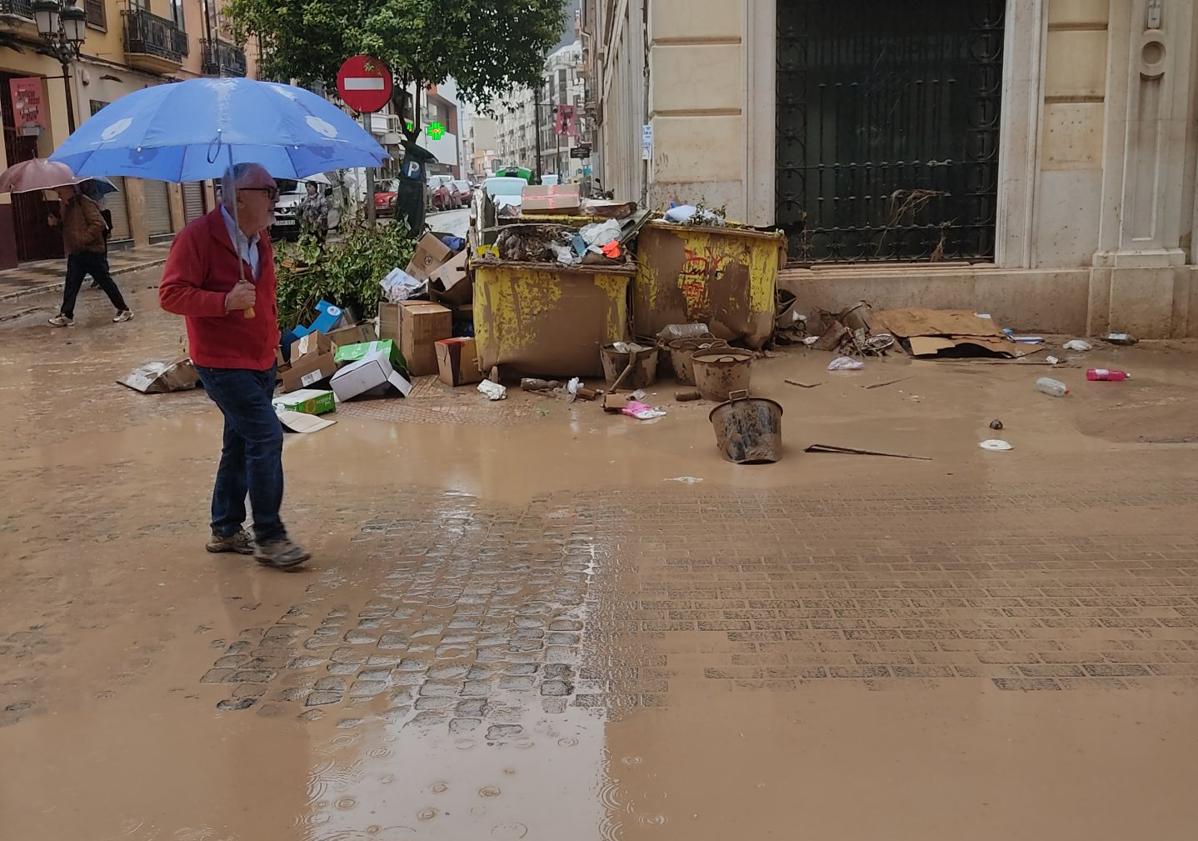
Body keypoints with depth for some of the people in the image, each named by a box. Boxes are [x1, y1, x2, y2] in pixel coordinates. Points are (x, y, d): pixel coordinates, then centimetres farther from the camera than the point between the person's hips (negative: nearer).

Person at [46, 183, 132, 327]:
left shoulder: (85, 203, -15)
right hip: (75, 253, 8)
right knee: (71, 284, 5)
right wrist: (56, 222, 6)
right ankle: (66, 315, 9)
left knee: (105, 281, 0)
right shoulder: (65, 206, 12)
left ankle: (124, 310, 10)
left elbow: (98, 224, -22)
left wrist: (84, 238, -22)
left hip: (92, 251, -8)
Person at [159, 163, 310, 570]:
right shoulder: (198, 236, -15)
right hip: (223, 363, -9)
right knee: (266, 435, -14)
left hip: (260, 360, 9)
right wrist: (225, 302, -29)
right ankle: (268, 537, -5)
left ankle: (225, 529, 27)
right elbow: (170, 294, -19)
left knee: (241, 443, 14)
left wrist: (272, 331, 18)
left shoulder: (259, 237, 11)